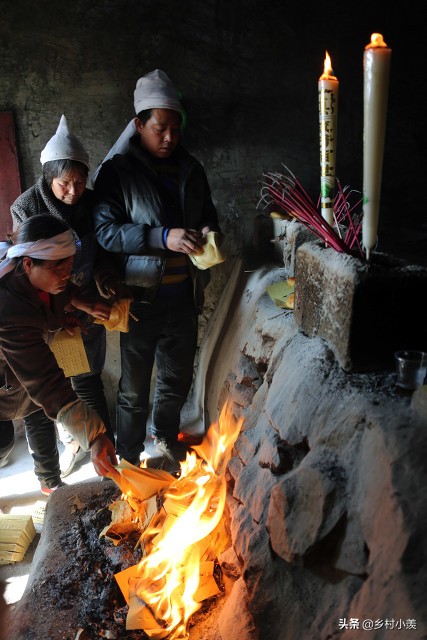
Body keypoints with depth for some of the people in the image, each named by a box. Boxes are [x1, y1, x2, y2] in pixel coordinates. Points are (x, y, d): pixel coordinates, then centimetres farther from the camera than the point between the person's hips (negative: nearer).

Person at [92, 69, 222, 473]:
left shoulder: (189, 168, 7)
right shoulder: (117, 170, -9)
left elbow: (207, 215, 17)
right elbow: (104, 230, -18)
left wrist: (208, 231, -8)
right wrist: (164, 237, -30)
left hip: (183, 295, 5)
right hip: (141, 298, -5)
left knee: (177, 379, 20)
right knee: (135, 387, 9)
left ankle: (166, 440, 46)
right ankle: (128, 459, 31)